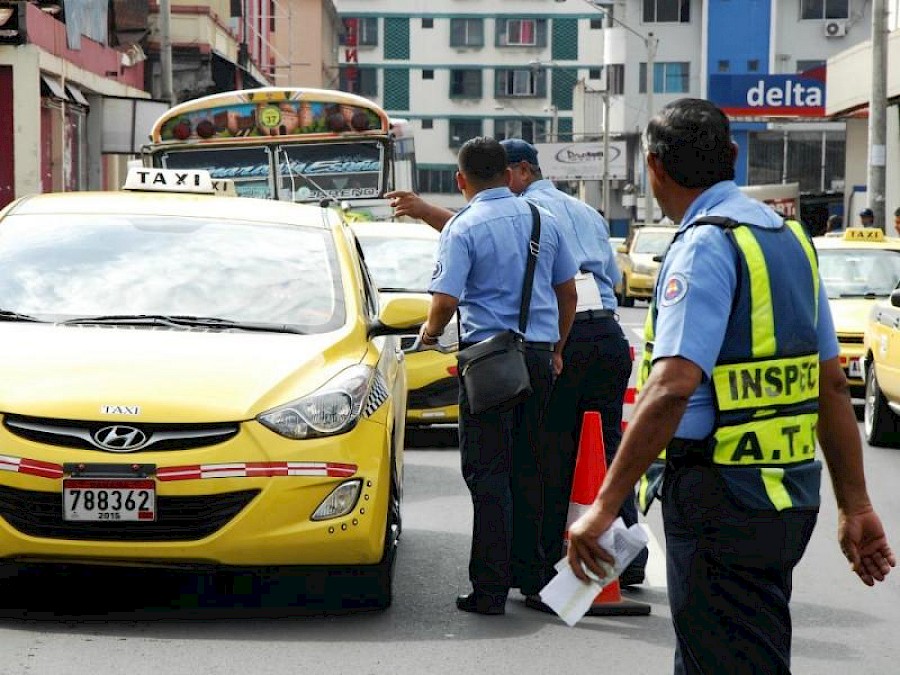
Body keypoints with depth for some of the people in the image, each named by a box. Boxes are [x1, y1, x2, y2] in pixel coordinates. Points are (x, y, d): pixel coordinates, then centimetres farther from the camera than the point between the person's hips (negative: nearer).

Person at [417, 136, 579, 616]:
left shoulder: (464, 227, -8)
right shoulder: (543, 220, 9)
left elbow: (446, 300, -16)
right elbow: (568, 293, 16)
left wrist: (429, 333, 5)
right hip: (539, 352, 5)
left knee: (487, 473, -3)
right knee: (529, 468, 15)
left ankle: (490, 589, -5)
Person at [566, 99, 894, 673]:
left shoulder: (705, 246, -15)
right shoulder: (790, 237, 12)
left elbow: (671, 389, -26)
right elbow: (833, 384, 13)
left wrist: (605, 506, -25)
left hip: (722, 502, -9)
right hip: (790, 494, 9)